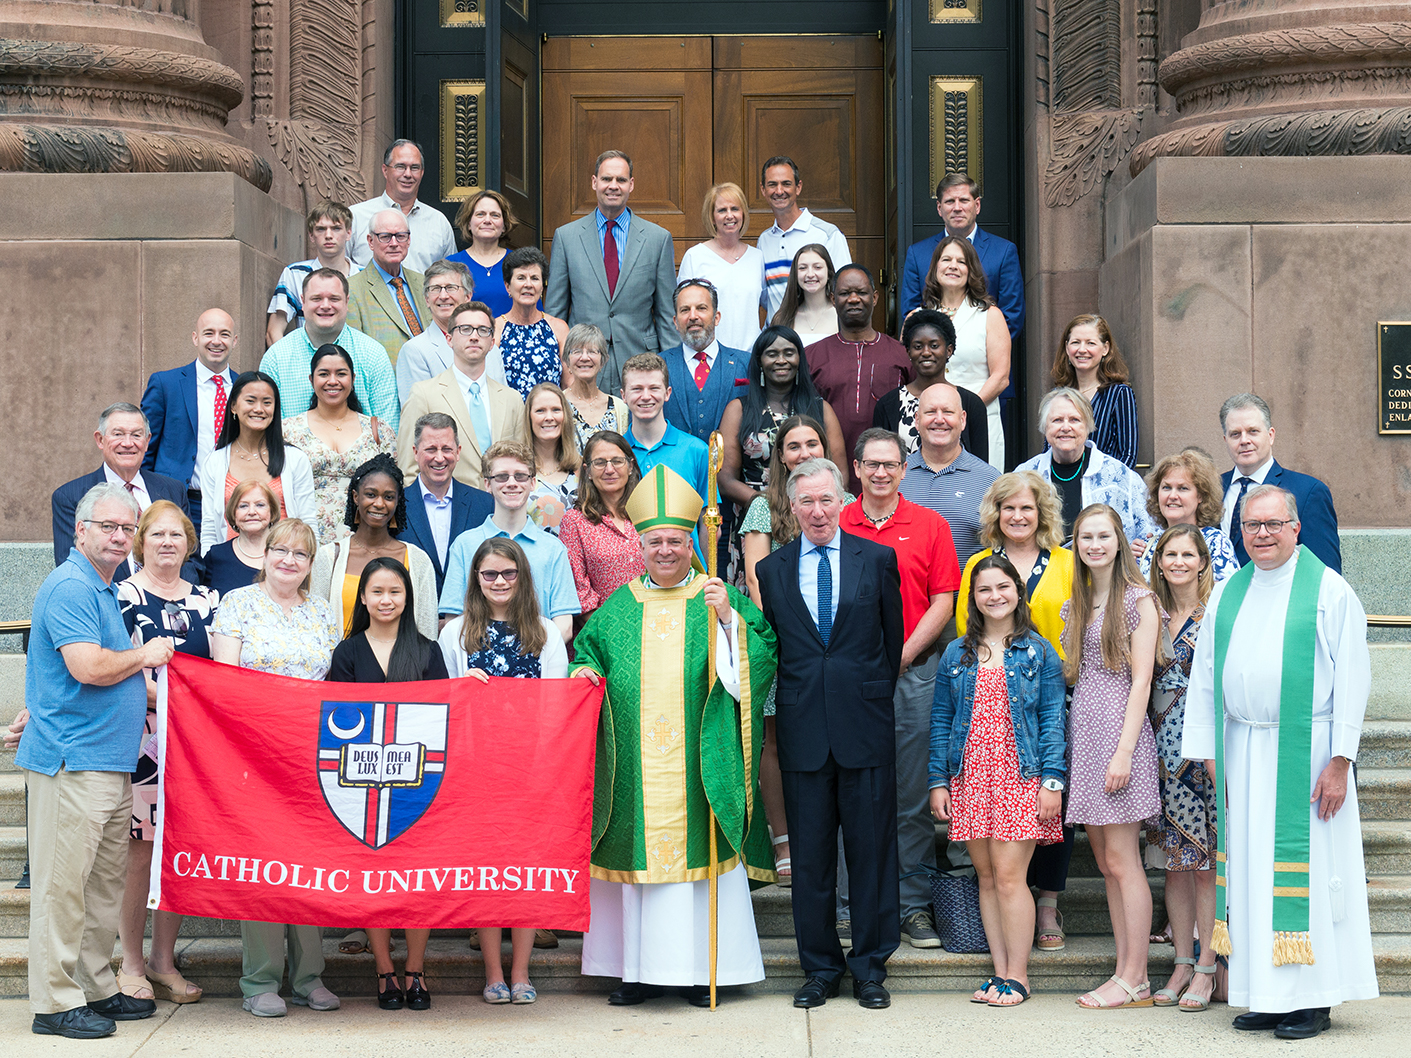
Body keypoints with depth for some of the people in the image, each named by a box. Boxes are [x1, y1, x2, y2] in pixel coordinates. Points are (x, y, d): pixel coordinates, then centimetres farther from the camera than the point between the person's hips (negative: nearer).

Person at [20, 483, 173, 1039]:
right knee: (63, 883, -5)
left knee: (104, 883, 13)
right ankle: (55, 1002, -1)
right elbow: (88, 667, -22)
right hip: (73, 761, -10)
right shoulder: (69, 587, -12)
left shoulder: (103, 590, 20)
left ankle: (95, 987, 20)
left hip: (111, 762, 10)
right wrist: (145, 656, -7)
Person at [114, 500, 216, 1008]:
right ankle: (131, 963, 8)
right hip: (141, 737, -4)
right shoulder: (124, 597, -1)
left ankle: (164, 960, 16)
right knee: (139, 850, -3)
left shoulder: (206, 600, 14)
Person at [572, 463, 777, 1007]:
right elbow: (588, 650, 19)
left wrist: (729, 619, -17)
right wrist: (585, 671, -2)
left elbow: (760, 659, -4)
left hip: (697, 762, -2)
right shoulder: (618, 607, 13)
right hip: (635, 766, 2)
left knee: (698, 852, -2)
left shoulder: (721, 600, 4)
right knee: (638, 851, 3)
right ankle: (641, 968, 11)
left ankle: (700, 969, 6)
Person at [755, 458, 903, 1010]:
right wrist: (798, 700, 5)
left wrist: (873, 697, 9)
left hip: (865, 724, -1)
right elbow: (767, 648, 11)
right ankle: (820, 968, 16)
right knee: (810, 856, 6)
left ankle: (870, 965, 14)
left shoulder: (878, 559, 4)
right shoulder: (770, 570, 7)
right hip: (802, 730, 1)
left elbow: (893, 637, 9)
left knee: (872, 850, 3)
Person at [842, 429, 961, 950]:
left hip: (913, 672, 0)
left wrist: (903, 652, -8)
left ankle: (915, 906, 8)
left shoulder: (929, 525, 7)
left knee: (913, 795, 2)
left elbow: (944, 600, 2)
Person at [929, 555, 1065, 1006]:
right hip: (970, 777, 4)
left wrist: (1052, 780, -8)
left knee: (1009, 875, -9)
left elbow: (1053, 719, 0)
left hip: (1021, 777, -4)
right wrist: (938, 781, 6)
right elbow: (941, 720, 12)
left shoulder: (1038, 651, 4)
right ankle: (1000, 973, 12)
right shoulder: (957, 655, 12)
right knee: (986, 878, 6)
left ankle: (1017, 975, 0)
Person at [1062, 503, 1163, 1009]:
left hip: (1119, 726, -7)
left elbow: (1140, 679, -10)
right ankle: (1126, 973, 11)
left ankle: (1134, 980, -2)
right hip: (1082, 729, 7)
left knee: (1122, 861, -7)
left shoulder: (1138, 600, -4)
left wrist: (1124, 749, -17)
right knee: (1105, 860, 7)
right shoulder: (1075, 605, 17)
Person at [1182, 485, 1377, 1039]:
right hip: (1242, 756, 5)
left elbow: (1352, 678, -6)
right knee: (1251, 868, 5)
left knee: (1307, 870, -3)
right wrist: (1209, 755, 8)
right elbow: (1204, 678, 14)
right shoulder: (1226, 594, 12)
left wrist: (1339, 760, -12)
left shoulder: (1329, 590, -3)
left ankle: (1313, 999, 3)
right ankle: (1269, 996, 12)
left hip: (1304, 753, -5)